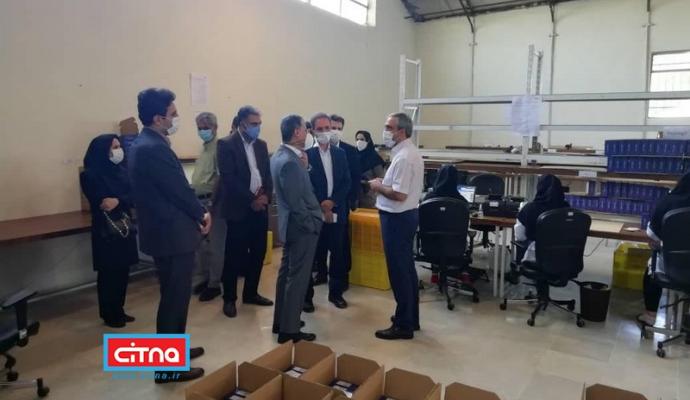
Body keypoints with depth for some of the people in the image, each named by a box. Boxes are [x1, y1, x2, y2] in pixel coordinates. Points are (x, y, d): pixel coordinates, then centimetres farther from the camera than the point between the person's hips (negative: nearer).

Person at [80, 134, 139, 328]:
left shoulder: (121, 171, 7)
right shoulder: (90, 175, -9)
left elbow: (133, 196, -2)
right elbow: (99, 204, -14)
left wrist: (118, 201, -21)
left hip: (124, 229, 5)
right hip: (105, 232, -5)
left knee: (122, 272, 10)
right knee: (108, 274, 4)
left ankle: (119, 311, 25)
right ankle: (109, 315, 18)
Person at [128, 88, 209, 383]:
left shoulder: (148, 144, 11)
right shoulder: (153, 148, -23)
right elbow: (179, 190, -19)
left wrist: (196, 212, 5)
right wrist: (202, 213, -2)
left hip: (168, 231, 10)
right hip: (171, 234, -10)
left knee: (174, 296, 21)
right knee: (174, 298, 1)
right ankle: (167, 367, 14)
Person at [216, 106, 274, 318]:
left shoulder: (261, 145, 12)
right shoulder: (226, 144, -6)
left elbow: (268, 174, 12)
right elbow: (228, 178, -14)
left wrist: (266, 196, -6)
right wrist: (251, 200, -15)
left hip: (260, 208, 6)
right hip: (239, 209, -6)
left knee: (258, 253, 10)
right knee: (234, 255, 1)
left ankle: (251, 293, 25)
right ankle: (229, 298, 15)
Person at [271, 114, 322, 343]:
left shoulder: (279, 155, 8)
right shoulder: (290, 161, -24)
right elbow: (296, 201, -24)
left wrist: (304, 167, 1)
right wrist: (311, 224, -13)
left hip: (289, 224, 10)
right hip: (301, 226, -10)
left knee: (287, 273, 18)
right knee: (298, 277, 0)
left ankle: (281, 322, 30)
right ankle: (289, 330, 10)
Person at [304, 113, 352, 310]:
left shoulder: (340, 154, 9)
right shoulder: (306, 154, -5)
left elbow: (346, 183, 4)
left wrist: (332, 202, -10)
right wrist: (320, 206, -13)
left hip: (337, 212, 4)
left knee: (338, 254, 9)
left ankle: (336, 292, 25)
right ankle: (306, 295, 17)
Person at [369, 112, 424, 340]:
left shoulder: (403, 157, -21)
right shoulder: (409, 152, 12)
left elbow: (399, 194, -26)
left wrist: (379, 187, -11)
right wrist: (385, 184, 9)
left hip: (397, 218, -11)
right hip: (406, 215, 11)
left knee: (398, 271, -2)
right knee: (407, 269, 17)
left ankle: (403, 325, 9)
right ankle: (411, 317, 29)